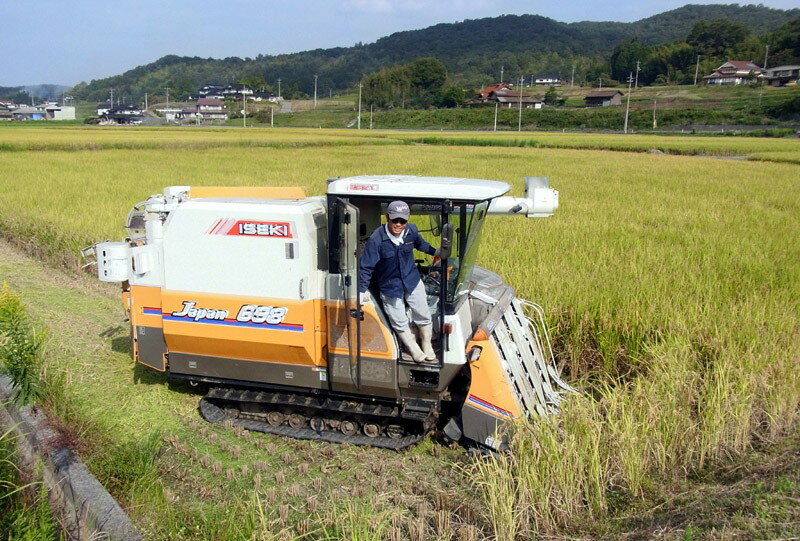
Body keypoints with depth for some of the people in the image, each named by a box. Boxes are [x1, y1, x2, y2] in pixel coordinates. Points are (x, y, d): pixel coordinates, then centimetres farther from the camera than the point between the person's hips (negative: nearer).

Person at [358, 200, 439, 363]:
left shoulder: (412, 230, -11)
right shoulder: (376, 239, -25)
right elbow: (366, 267, -17)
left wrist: (434, 252, 19)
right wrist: (361, 291, -19)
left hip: (412, 280, 3)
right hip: (389, 286, -3)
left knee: (423, 316, 8)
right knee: (400, 323, 6)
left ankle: (427, 345, 35)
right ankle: (413, 348, 33)